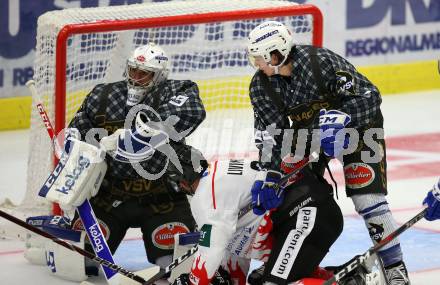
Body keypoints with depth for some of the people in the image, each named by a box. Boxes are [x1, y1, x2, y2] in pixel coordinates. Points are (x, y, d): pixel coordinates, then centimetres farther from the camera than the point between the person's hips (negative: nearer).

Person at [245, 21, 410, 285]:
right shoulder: (260, 86, -15)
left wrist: (341, 118, -46)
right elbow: (270, 133, -14)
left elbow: (369, 96, -31)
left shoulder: (321, 61, -32)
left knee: (367, 198, -15)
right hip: (307, 130, 6)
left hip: (357, 123, -6)